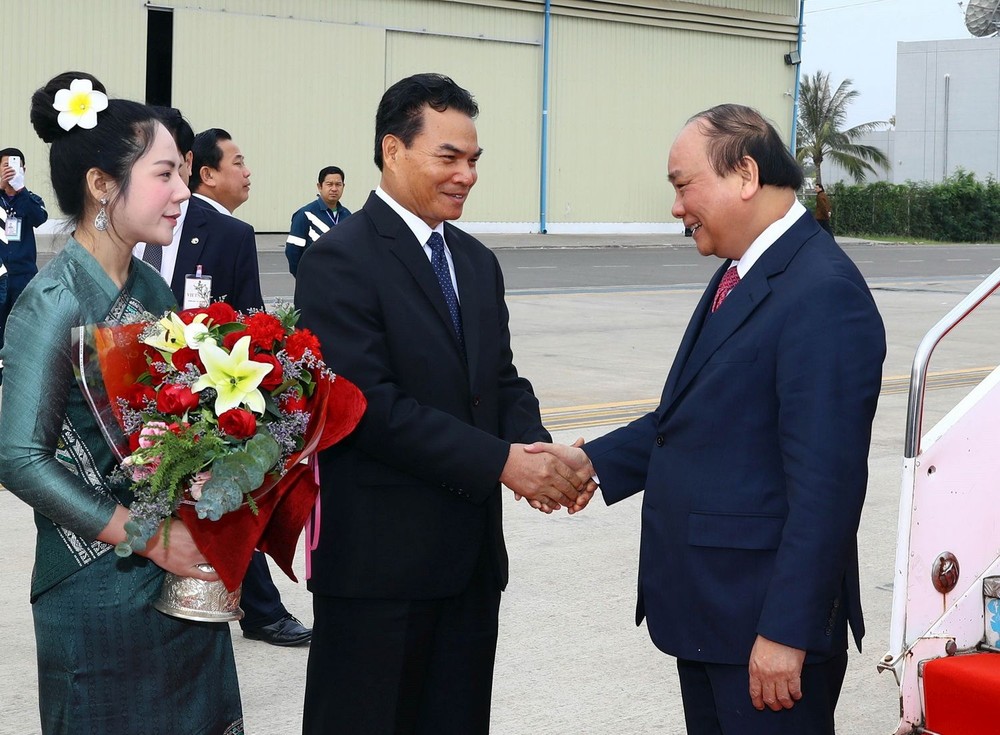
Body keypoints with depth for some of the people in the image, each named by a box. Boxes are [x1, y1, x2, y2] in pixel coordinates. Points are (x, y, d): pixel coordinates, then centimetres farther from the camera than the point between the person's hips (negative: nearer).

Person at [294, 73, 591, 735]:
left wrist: (536, 449, -9)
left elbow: (501, 378, 14)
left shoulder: (477, 261, 14)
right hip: (378, 556, -7)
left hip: (471, 551, 7)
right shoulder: (341, 260, -12)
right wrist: (501, 461, -20)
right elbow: (372, 406, -20)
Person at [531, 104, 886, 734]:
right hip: (705, 610, 9)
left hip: (764, 617, -9)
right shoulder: (738, 278, 11)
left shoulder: (823, 293, -20)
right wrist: (592, 462, 5)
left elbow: (825, 484, -23)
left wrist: (787, 632, -23)